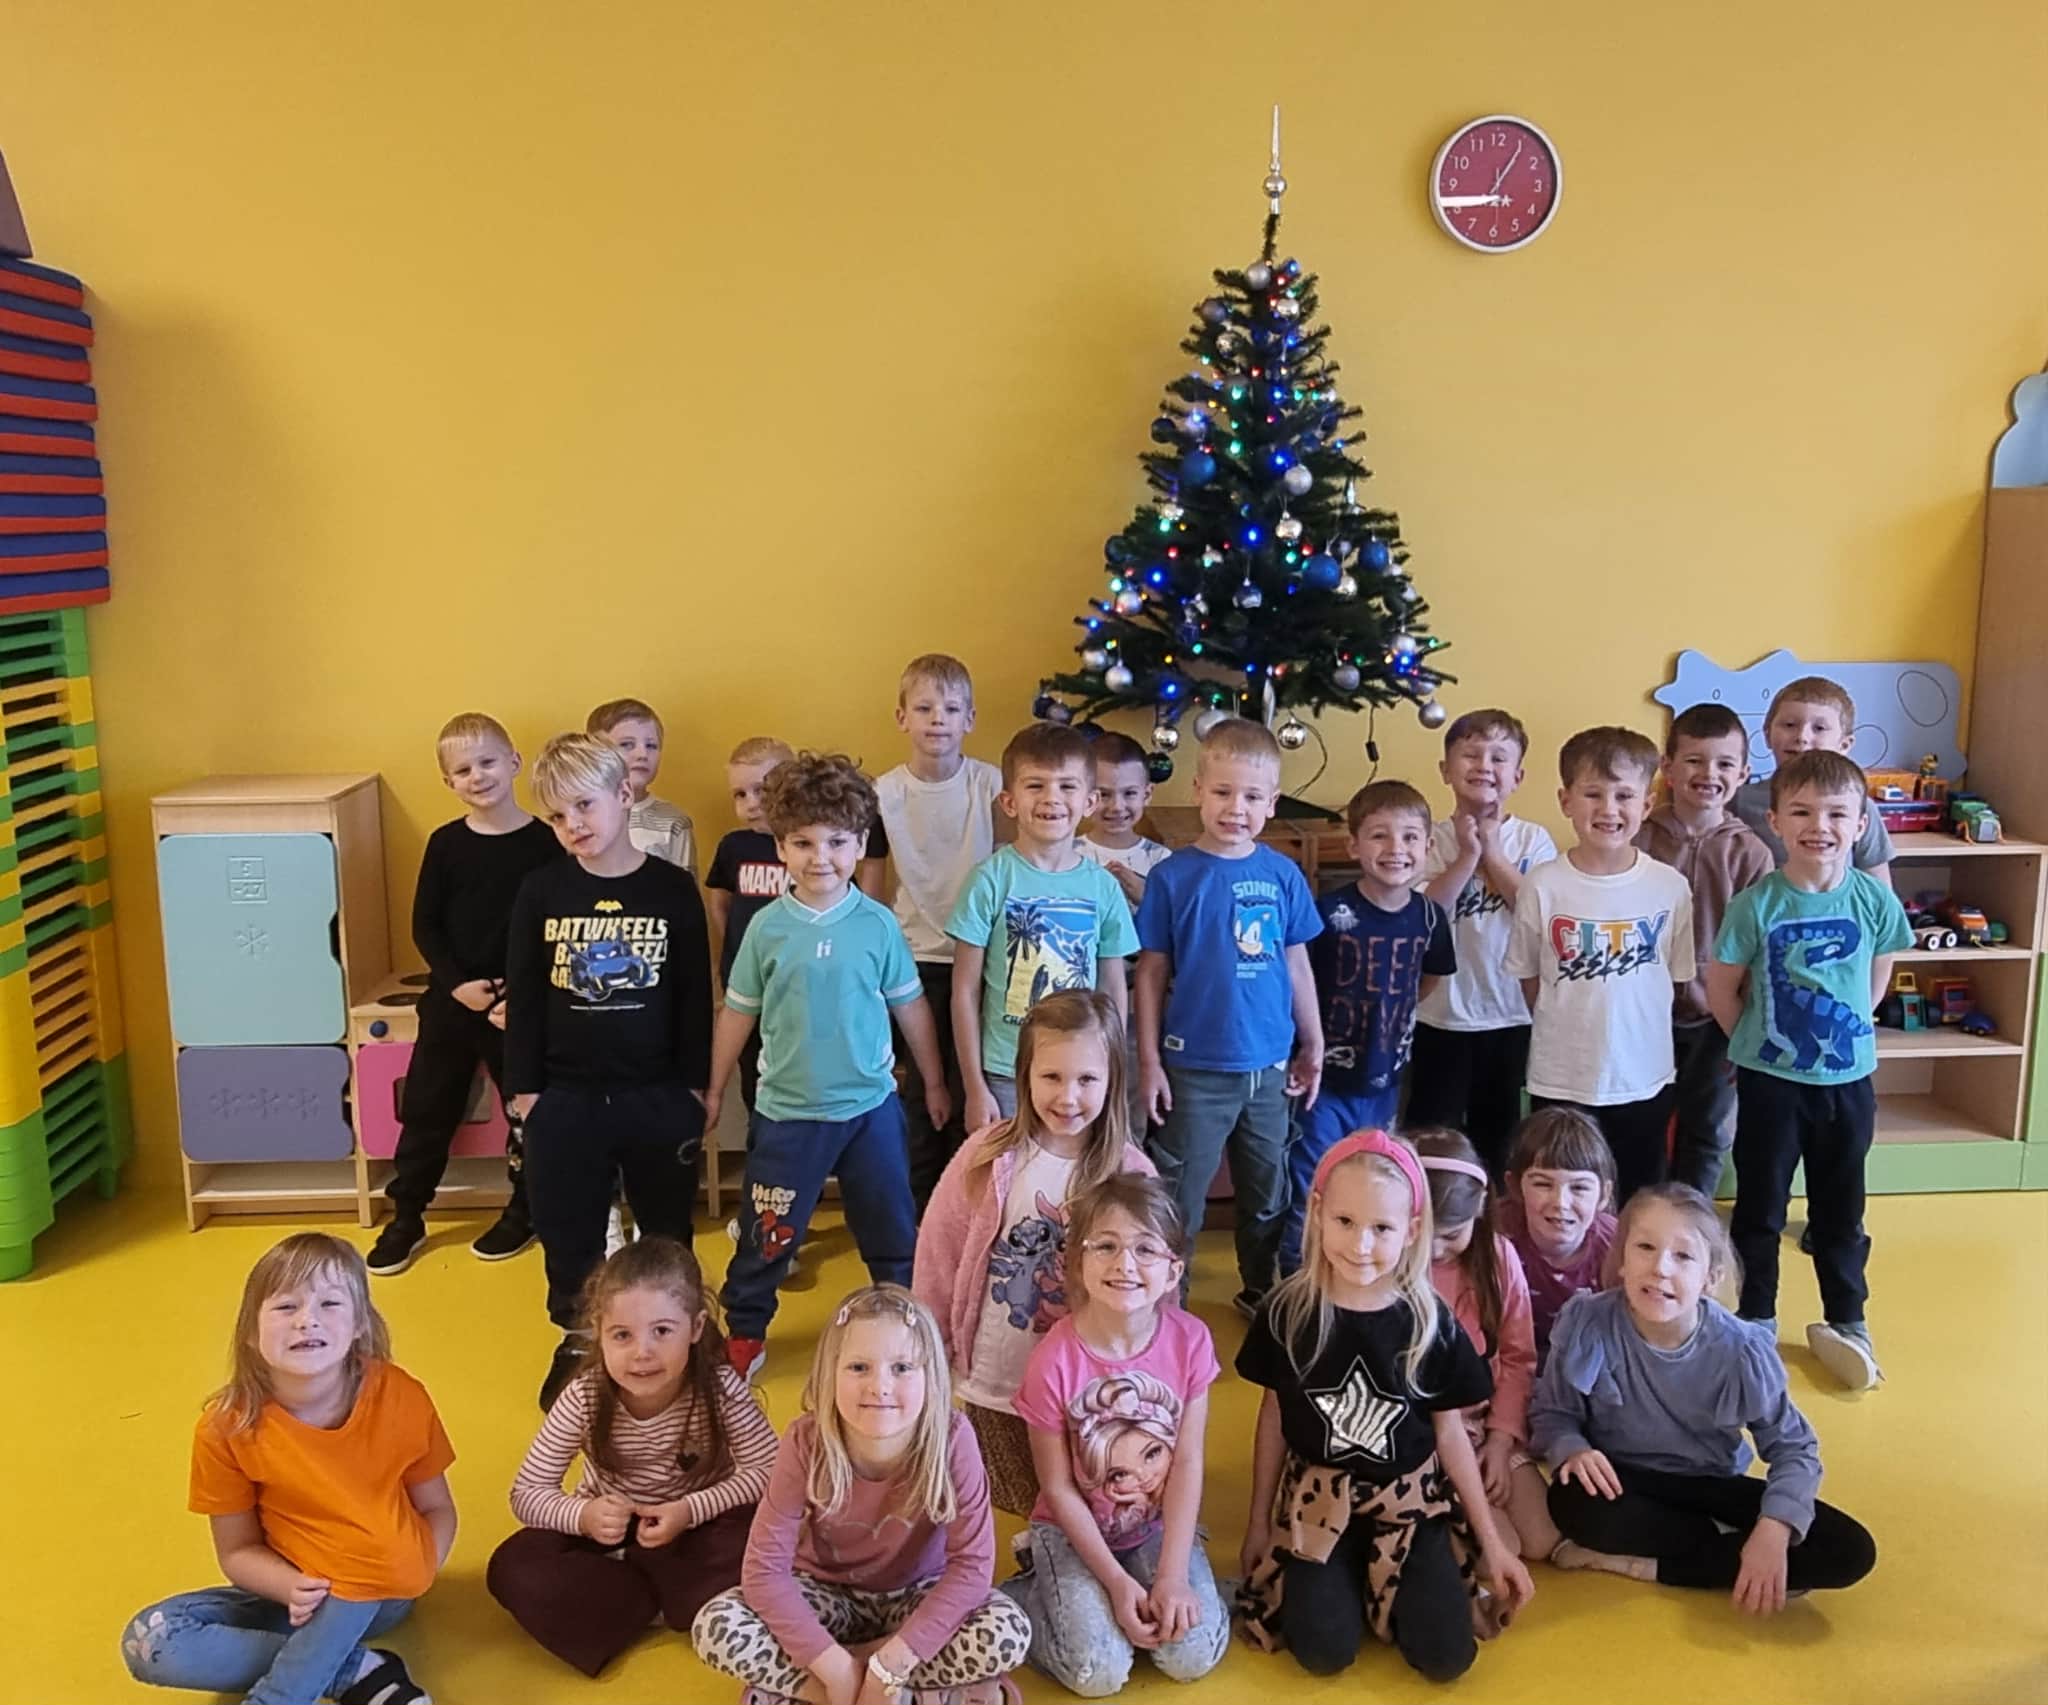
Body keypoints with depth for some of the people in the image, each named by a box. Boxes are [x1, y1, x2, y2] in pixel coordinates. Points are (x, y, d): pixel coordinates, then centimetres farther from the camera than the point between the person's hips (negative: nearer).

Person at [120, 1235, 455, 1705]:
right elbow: (237, 1551, -4)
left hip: (377, 1592, -2)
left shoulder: (401, 1399, -17)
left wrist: (412, 1575, -23)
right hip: (296, 1592, 3)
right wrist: (292, 1588, -25)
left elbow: (436, 1508, -3)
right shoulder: (229, 1427, -15)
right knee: (149, 1640, -20)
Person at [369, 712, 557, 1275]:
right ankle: (406, 1218, 25)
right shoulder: (445, 843, -1)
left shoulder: (544, 842, -8)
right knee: (425, 1110, 10)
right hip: (450, 999, 2)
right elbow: (424, 925, 1)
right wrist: (456, 982, -12)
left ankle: (523, 1211, 30)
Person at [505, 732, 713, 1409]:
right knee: (568, 1232, 12)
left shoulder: (673, 889, -5)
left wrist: (696, 1087, -1)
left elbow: (696, 997, -1)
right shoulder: (541, 891, -3)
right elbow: (524, 998, 1)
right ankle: (578, 1342, 33)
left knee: (667, 1233, 13)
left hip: (659, 1096, -1)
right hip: (566, 1098, 1)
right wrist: (524, 1089, -1)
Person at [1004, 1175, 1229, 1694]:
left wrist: (1172, 1576, -17)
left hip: (1160, 1524, 3)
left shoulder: (1190, 1341, -16)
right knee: (1098, 1671, -18)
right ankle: (1022, 1595, 9)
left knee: (1192, 1656, -14)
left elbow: (1188, 1463, -12)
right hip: (1074, 1530, -3)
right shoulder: (1054, 1360, -23)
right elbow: (1058, 1488, -13)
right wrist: (1117, 1581, -16)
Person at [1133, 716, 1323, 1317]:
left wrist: (1312, 1048, 11)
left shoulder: (1283, 874, 0)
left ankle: (1261, 1293, 38)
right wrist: (1149, 1061, -6)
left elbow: (1296, 963, 9)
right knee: (1179, 1200, 6)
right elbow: (1151, 972, -5)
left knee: (1269, 1196, 19)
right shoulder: (1174, 876, -9)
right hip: (1196, 1070, -4)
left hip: (1269, 1066, 4)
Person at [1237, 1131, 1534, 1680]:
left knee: (1446, 1655, -13)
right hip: (1318, 1501, 0)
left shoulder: (1431, 1323, -11)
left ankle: (1383, 1584, 16)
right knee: (1325, 1652, -16)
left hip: (1412, 1502, 1)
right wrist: (1258, 1522, 9)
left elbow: (1450, 1434, 0)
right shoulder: (1288, 1313, -11)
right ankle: (1348, 1577, 15)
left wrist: (1492, 1542, 3)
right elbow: (1273, 1418, 2)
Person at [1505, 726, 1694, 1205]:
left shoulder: (1670, 887, -7)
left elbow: (1678, 979, 4)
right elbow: (1528, 978, 1)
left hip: (1645, 1080, 1)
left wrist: (1631, 1032, 3)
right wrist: (1568, 1033, 1)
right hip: (1561, 1082, -1)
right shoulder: (1543, 886, -11)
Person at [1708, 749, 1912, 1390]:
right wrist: (1759, 1044, 2)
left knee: (1840, 1211, 16)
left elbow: (1878, 977, 7)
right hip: (1769, 1081, -2)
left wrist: (1846, 1029, 5)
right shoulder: (1757, 903, -15)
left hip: (1850, 1079, 2)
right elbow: (1721, 984, -5)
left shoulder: (1875, 899, -9)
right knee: (1759, 1209, 10)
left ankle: (1846, 1322, 32)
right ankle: (1754, 1322, 26)